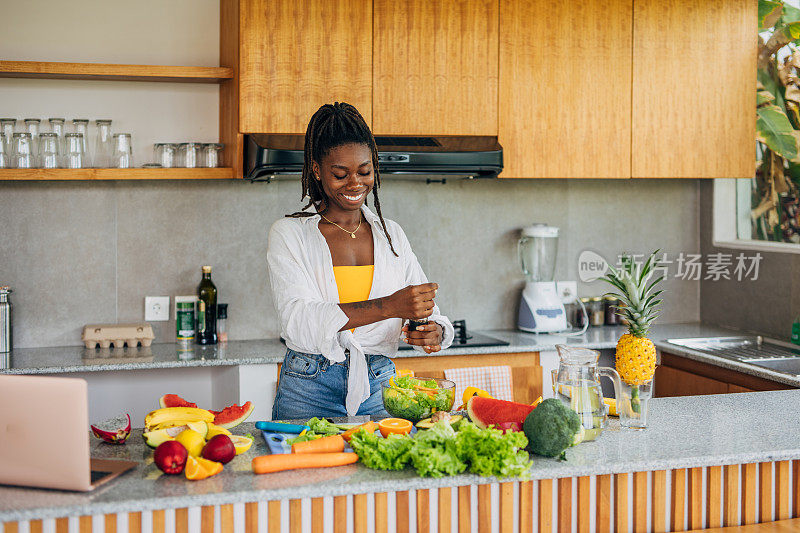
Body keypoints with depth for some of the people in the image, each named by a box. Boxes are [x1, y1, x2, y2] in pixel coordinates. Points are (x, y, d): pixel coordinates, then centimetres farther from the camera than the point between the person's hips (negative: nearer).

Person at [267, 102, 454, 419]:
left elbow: (428, 313, 9)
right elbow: (298, 321, -17)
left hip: (379, 388, 3)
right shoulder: (289, 235, -2)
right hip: (309, 391, -3)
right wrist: (388, 306, -26)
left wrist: (435, 333, -16)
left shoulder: (391, 236, 10)